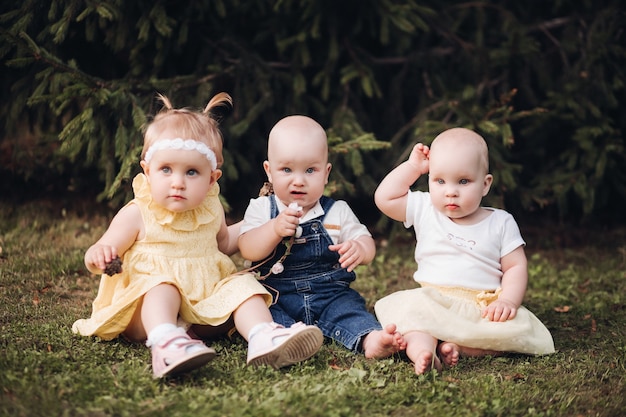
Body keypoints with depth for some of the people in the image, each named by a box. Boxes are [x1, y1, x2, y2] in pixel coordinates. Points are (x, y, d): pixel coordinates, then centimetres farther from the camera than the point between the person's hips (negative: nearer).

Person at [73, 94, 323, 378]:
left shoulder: (211, 209, 8)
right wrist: (98, 256, -30)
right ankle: (165, 344, -58)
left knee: (242, 284, -13)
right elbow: (101, 255, -7)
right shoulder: (137, 215, -7)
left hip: (205, 313, 5)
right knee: (162, 286, -32)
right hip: (148, 310, -4)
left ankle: (264, 337, -37)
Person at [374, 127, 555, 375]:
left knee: (520, 328, -27)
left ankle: (456, 347, -34)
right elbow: (384, 198, 4)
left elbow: (516, 267, 4)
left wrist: (508, 301, -14)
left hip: (483, 308, 0)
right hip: (431, 302, 0)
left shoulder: (501, 223, 6)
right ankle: (421, 349, -52)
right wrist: (412, 166, 7)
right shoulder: (424, 210, 11)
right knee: (409, 307, -31)